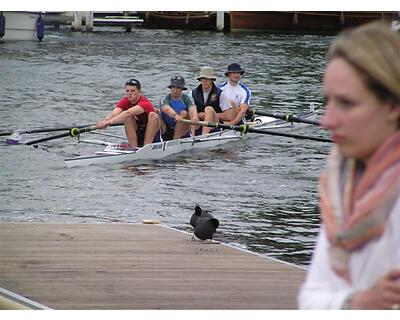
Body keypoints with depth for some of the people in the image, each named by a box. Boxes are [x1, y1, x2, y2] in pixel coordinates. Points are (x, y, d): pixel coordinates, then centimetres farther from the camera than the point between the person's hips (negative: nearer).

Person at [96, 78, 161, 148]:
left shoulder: (144, 103, -26)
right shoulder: (124, 102, -10)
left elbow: (129, 113, -44)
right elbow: (114, 114, -29)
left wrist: (111, 121, -58)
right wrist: (104, 121, -52)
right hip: (137, 135, 4)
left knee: (153, 115, -30)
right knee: (128, 117, -21)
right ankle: (134, 147, -22)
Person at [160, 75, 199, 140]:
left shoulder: (186, 99, -2)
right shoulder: (165, 99, -5)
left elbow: (193, 109, -22)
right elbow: (167, 109, -30)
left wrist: (194, 117, -45)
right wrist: (175, 115, -52)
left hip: (182, 133, 0)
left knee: (184, 113, -24)